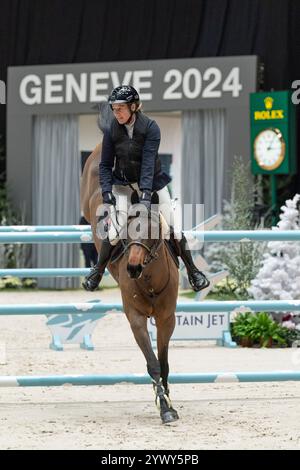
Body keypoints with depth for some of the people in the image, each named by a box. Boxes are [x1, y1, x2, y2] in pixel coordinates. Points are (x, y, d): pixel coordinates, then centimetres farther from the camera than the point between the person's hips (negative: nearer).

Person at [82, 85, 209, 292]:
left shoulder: (150, 127, -19)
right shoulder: (112, 130, -12)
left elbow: (149, 161, -26)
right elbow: (106, 164, -6)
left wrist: (146, 192, -33)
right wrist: (106, 190, -20)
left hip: (152, 180, -1)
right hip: (123, 182, 1)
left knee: (173, 225, -3)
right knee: (115, 229, -10)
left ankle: (193, 271, 9)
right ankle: (97, 272, 6)